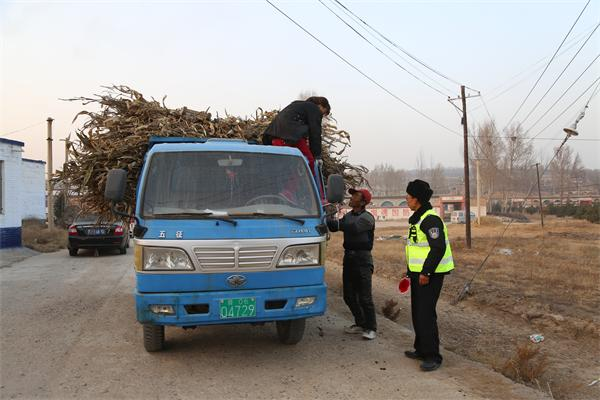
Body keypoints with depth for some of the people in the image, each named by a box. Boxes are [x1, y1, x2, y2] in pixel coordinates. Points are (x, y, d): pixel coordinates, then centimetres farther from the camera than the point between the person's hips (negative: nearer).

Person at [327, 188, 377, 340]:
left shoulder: (367, 218, -9)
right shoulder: (348, 216, 16)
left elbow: (354, 227, -26)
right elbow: (335, 227, 5)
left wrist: (331, 221, -29)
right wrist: (328, 220, -13)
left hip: (362, 259, -8)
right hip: (348, 257, 8)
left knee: (364, 297, -5)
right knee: (349, 295, 12)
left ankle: (371, 328, 6)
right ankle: (360, 324, 26)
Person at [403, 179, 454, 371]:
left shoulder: (431, 219, -18)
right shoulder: (417, 218, 15)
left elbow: (439, 248, -25)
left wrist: (426, 273, -23)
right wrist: (410, 272, 23)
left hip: (429, 275, -10)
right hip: (419, 274, 11)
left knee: (426, 314, -9)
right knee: (417, 313, 16)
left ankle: (432, 357, -2)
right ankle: (421, 349, 28)